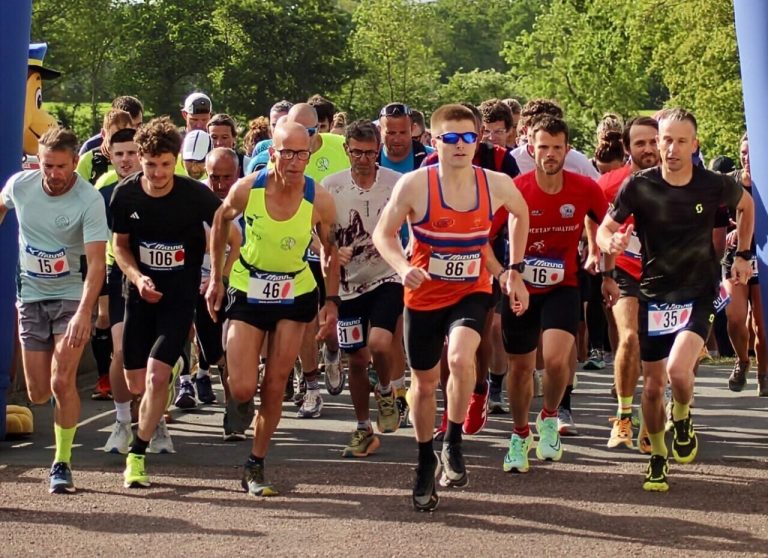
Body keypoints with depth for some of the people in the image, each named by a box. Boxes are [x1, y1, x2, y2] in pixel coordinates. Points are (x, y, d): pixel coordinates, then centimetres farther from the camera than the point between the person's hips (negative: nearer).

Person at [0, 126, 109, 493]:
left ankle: (62, 464, -4)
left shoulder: (90, 200, -20)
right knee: (38, 394, 4)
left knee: (62, 382, -17)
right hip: (31, 297, 4)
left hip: (72, 297, -4)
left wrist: (85, 312, -37)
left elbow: (96, 263, -25)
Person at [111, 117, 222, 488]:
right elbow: (119, 244, 7)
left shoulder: (196, 195, -15)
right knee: (136, 382, 6)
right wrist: (137, 277, -9)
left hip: (181, 295, -3)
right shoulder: (125, 195, -6)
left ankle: (136, 456, -5)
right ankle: (156, 416, 42)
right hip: (142, 293, 3)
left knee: (156, 376, -18)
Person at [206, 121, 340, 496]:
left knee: (274, 386, 3)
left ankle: (256, 465, 16)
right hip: (247, 292, 0)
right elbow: (220, 222, 2)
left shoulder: (319, 201, -18)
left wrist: (332, 299, -6)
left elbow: (330, 249, -1)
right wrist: (216, 278, 4)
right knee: (242, 390, -6)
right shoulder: (246, 190, -19)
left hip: (295, 294, 1)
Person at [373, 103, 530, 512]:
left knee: (461, 357, -28)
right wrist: (403, 268, -27)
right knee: (425, 382, 11)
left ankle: (453, 444, -6)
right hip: (424, 295, 0)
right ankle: (425, 462, 35)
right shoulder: (414, 185, -16)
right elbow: (383, 233, -7)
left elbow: (521, 214, 12)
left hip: (471, 291, 0)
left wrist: (513, 271, 10)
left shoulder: (497, 185, -10)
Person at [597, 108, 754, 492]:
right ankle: (657, 458, 27)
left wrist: (742, 255, 11)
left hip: (699, 294, -2)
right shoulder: (639, 186, -11)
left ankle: (683, 422, 9)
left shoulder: (714, 186, -10)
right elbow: (604, 230, -4)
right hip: (654, 295, 2)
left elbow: (746, 205, 13)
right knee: (653, 386, 6)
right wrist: (612, 243, -27)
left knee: (678, 370, -23)